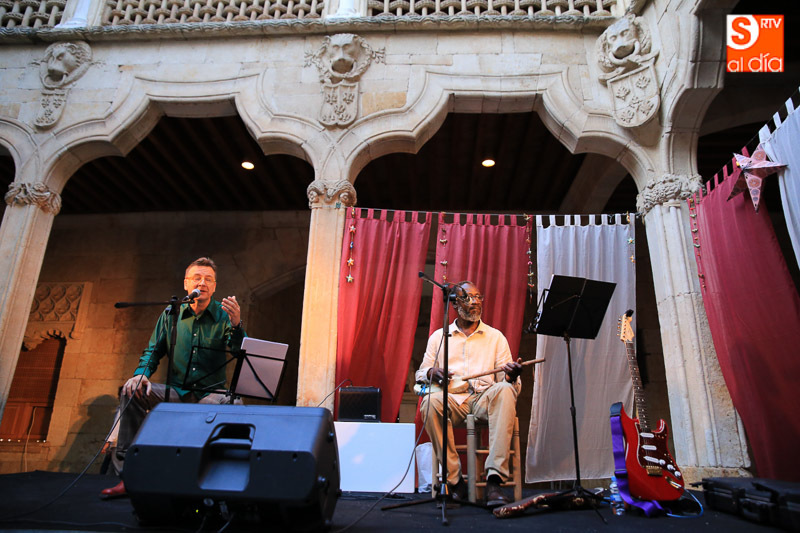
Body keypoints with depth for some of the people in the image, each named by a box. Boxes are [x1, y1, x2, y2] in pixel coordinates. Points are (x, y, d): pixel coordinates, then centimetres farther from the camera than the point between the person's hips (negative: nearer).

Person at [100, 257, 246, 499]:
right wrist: (141, 374, -10)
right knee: (132, 391, -20)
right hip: (176, 392, 3)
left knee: (234, 404, -34)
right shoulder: (171, 314, 6)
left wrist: (236, 325, -34)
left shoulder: (224, 315, -2)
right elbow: (153, 350, 11)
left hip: (210, 394, -2)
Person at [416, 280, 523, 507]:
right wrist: (431, 373, -10)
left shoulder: (495, 336, 16)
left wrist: (511, 375, -17)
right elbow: (420, 374, 15)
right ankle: (454, 479, -22)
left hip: (485, 397, 0)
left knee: (505, 390, -34)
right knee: (430, 401, -34)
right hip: (451, 398, 1)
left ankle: (494, 480, -38)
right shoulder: (439, 336, 17)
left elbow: (504, 378, 9)